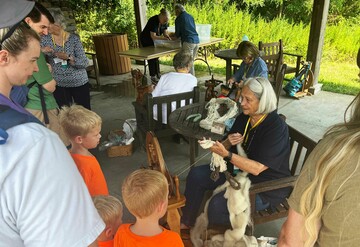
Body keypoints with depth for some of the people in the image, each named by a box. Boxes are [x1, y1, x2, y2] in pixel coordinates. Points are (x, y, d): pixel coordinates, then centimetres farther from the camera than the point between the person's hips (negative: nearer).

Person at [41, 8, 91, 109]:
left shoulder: (73, 38, -10)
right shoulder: (45, 39, -1)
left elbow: (85, 63, -14)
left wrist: (68, 58, -30)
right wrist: (43, 51, -19)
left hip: (79, 83, -2)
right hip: (59, 85, 3)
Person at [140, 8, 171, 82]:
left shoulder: (164, 22, -11)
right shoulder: (153, 21, -32)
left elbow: (165, 33, -5)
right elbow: (153, 37, -36)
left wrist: (168, 37, -26)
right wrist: (164, 39, -39)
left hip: (154, 40, 7)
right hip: (146, 40, -7)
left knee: (156, 57, 8)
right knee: (151, 57, -8)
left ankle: (158, 74, 14)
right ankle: (153, 76, -3)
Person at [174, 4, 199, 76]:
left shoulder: (178, 19, 0)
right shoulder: (190, 16, 20)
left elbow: (177, 34, 4)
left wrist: (178, 35, 28)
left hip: (188, 42, -7)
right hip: (196, 41, 7)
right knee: (191, 61, 16)